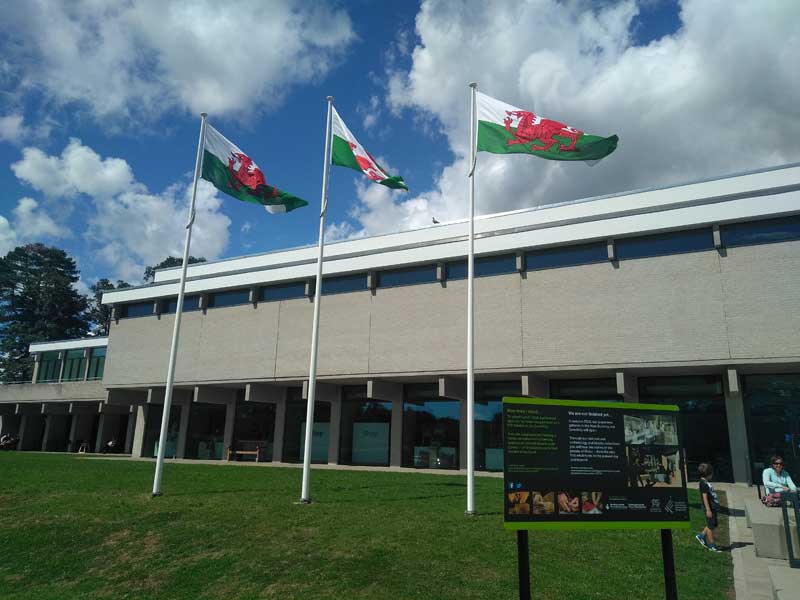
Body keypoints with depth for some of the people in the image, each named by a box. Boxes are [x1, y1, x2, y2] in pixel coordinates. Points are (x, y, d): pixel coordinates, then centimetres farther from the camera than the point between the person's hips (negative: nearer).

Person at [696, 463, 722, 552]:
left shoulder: (707, 482, 14)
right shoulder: (703, 483, -16)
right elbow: (705, 497, -20)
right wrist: (708, 510, -22)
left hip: (713, 507, 10)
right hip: (709, 508, -10)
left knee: (714, 524, 17)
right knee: (710, 526, -1)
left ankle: (701, 535, 25)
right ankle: (711, 545, 7)